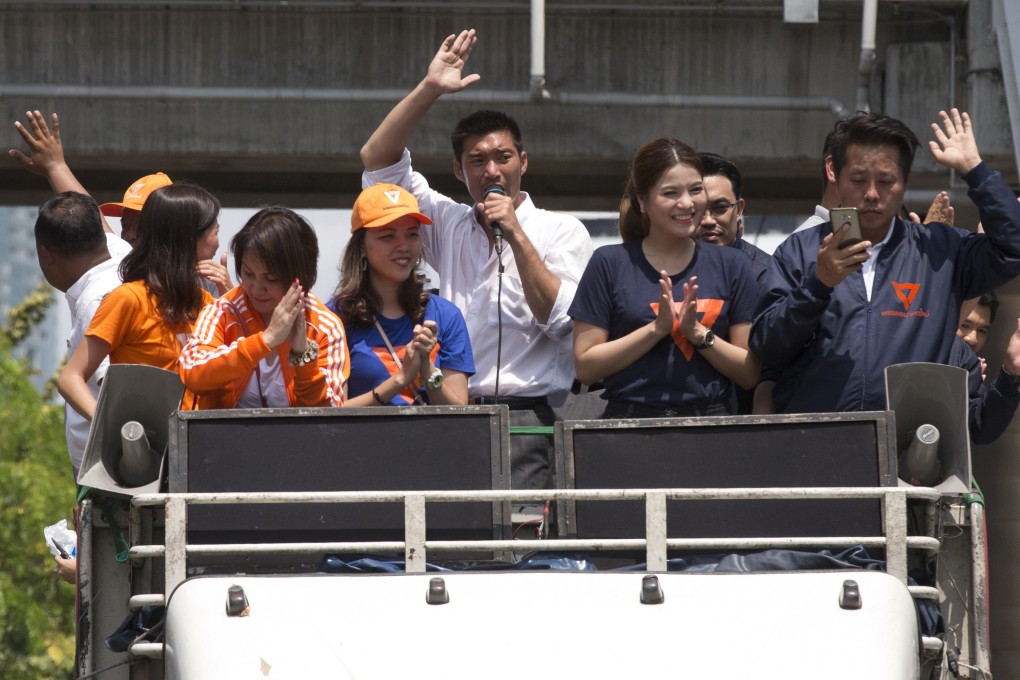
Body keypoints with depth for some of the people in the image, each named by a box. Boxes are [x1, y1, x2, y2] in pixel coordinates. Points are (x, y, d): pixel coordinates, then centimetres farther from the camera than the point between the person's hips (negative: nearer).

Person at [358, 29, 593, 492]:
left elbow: (559, 320, -5)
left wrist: (516, 235, -7)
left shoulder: (562, 232, 8)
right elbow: (377, 159, 10)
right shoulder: (447, 224, 17)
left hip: (525, 422, -3)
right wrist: (430, 89, 1)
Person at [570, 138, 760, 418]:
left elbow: (750, 373, 9)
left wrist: (698, 333, -4)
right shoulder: (610, 264, 6)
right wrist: (657, 328, -6)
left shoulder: (731, 265, 11)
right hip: (631, 420, -1)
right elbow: (585, 367, 1)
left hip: (710, 421, 1)